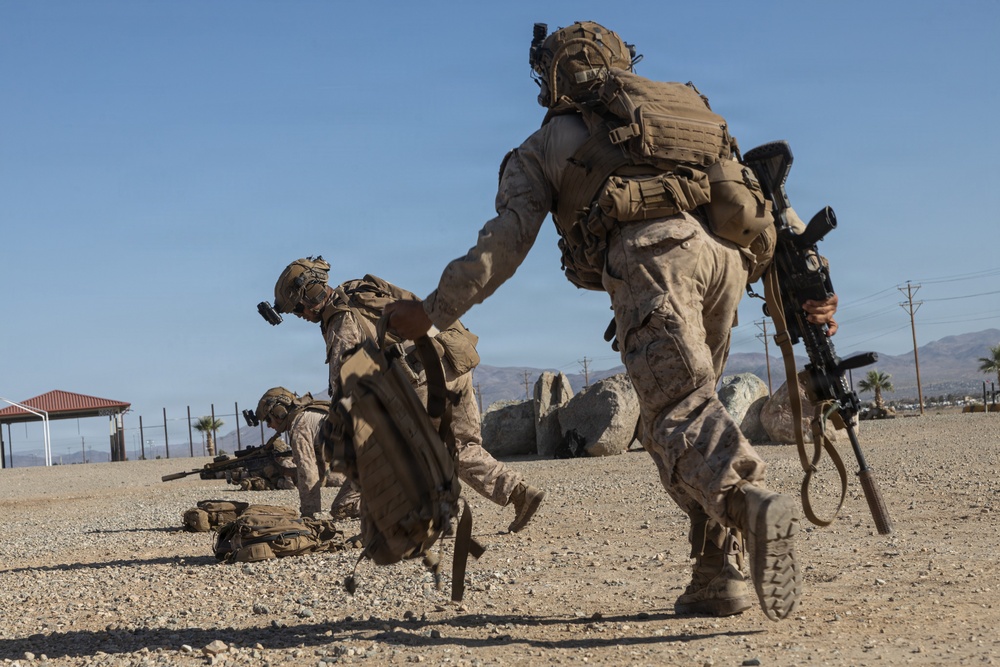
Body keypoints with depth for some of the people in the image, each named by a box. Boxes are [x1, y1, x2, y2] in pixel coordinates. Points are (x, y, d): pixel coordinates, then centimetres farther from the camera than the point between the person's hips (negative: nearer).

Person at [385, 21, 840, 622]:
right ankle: (719, 575, 9)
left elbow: (505, 240, 15)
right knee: (690, 400, 17)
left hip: (651, 253, -5)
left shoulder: (547, 146, 24)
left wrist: (433, 312, 22)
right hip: (727, 251, 5)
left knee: (678, 410, -15)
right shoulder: (684, 106, 36)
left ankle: (754, 505, -46)